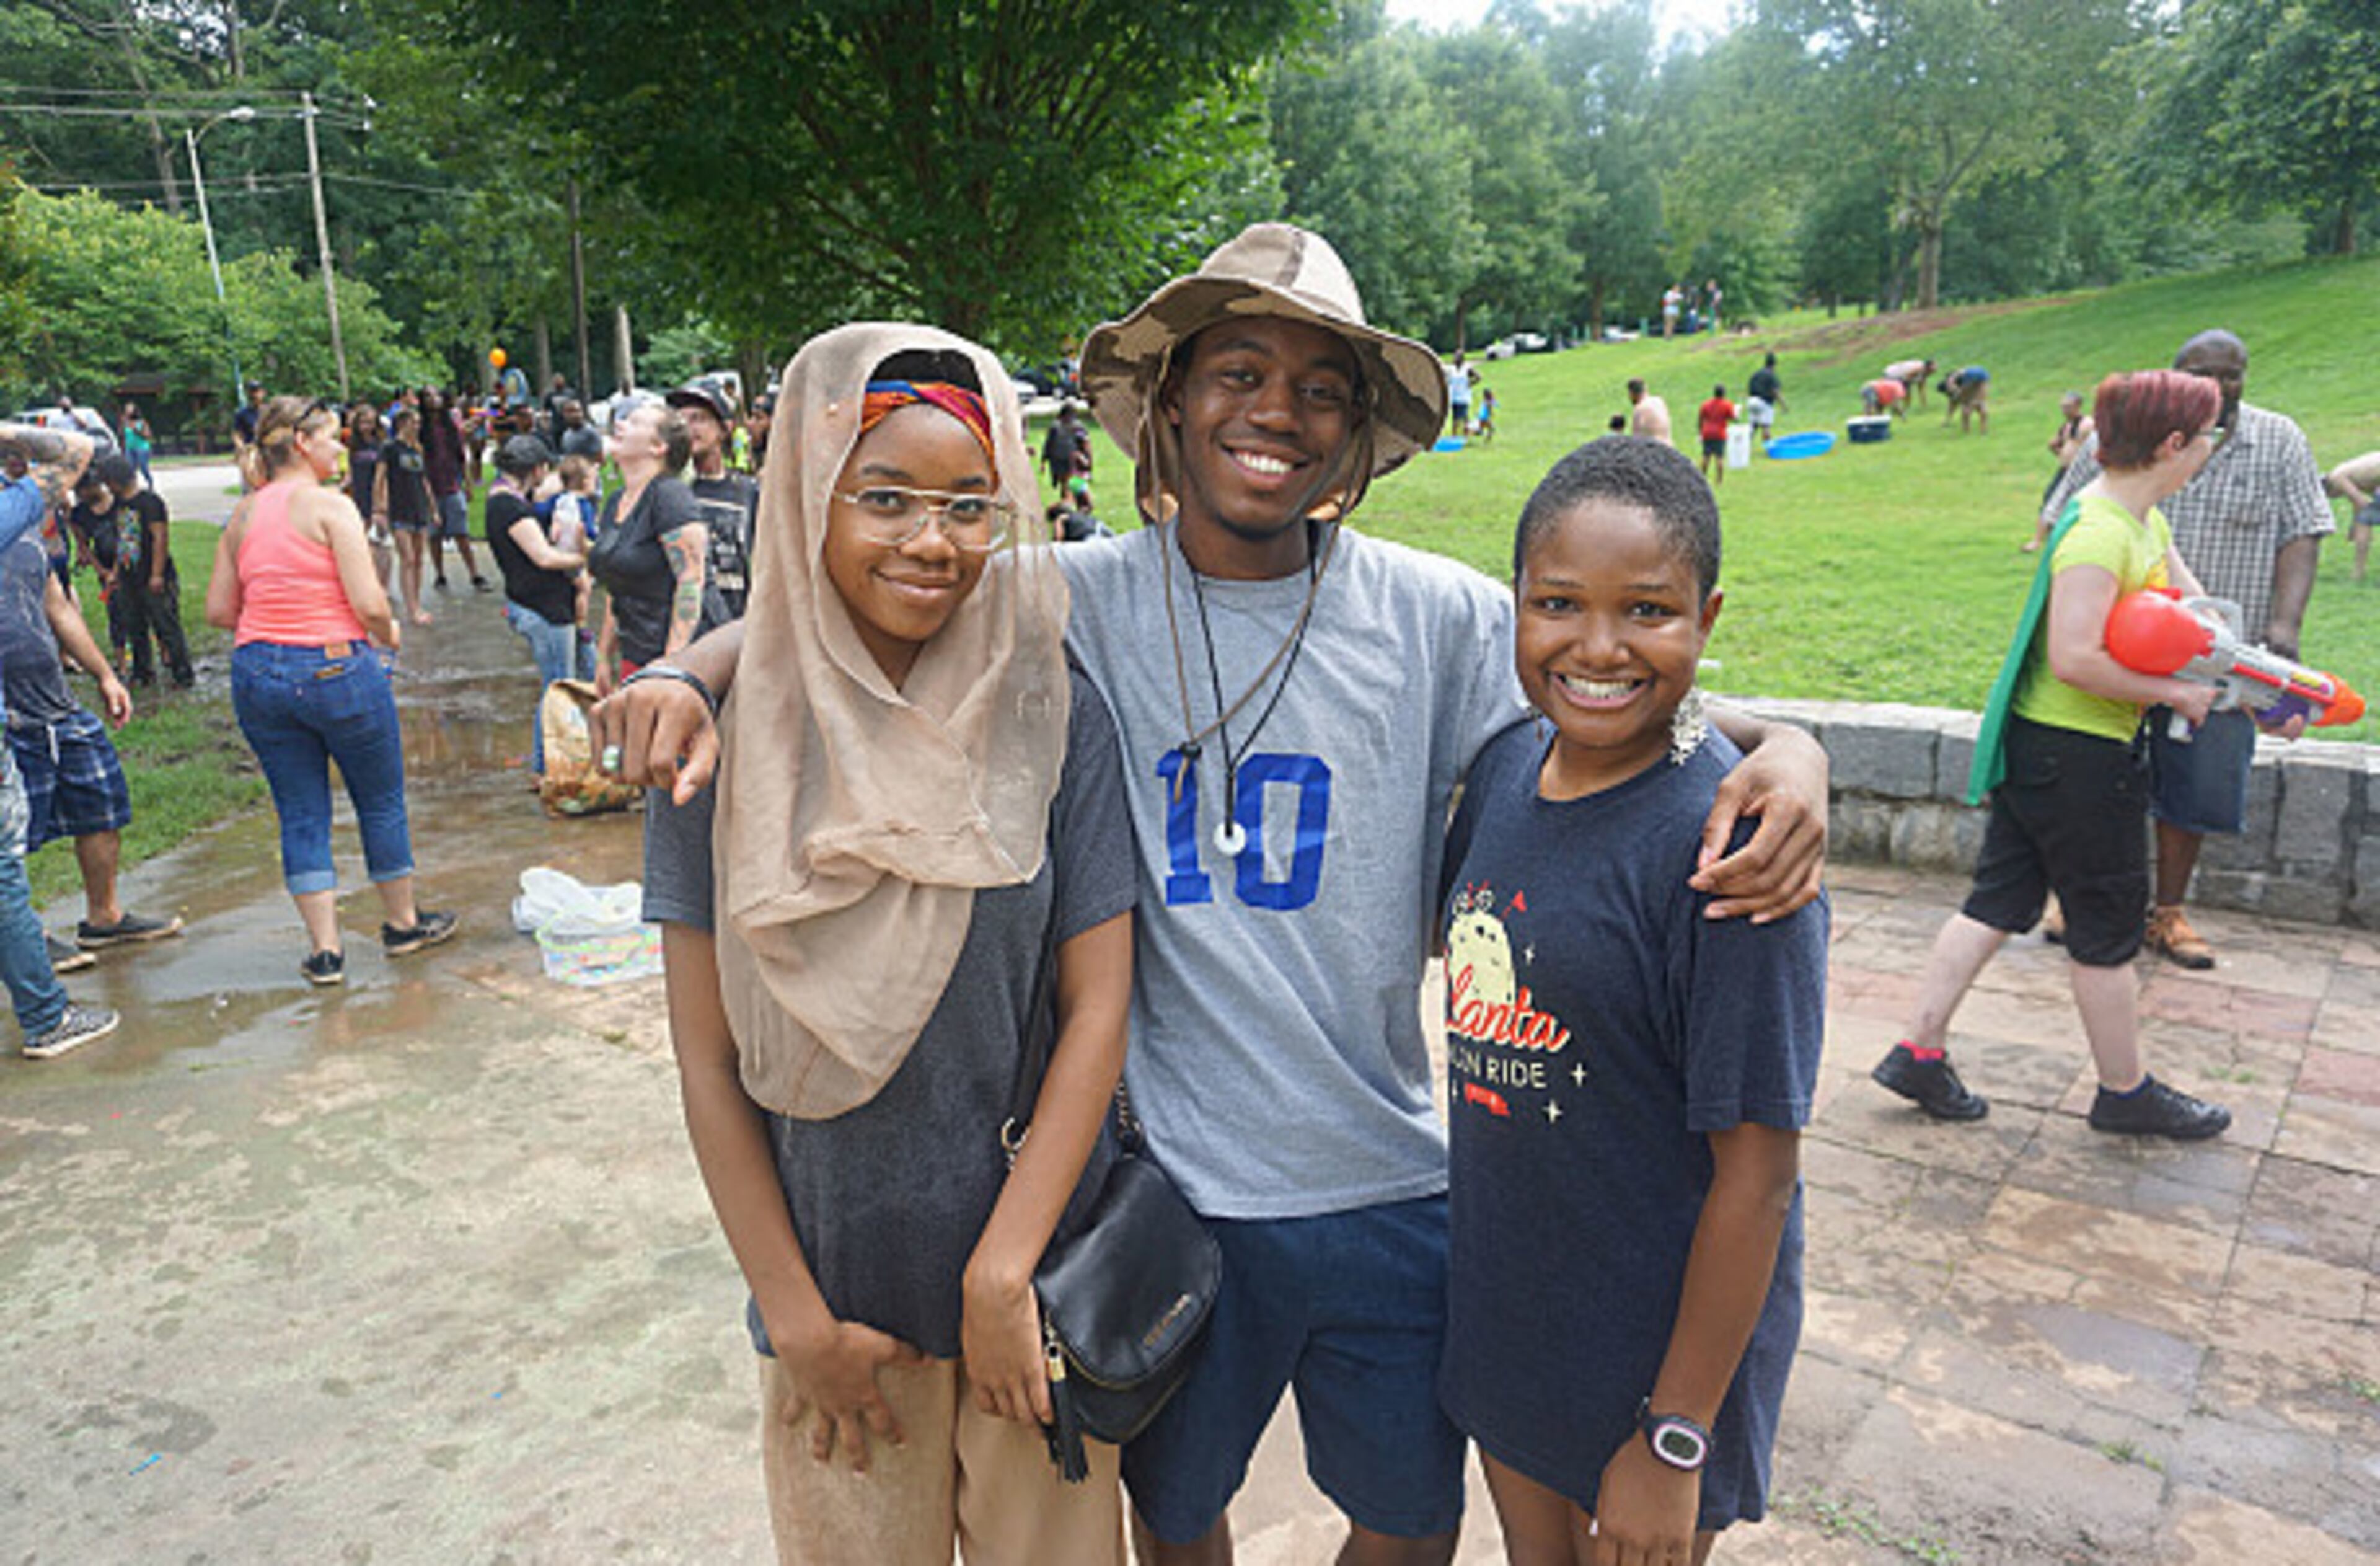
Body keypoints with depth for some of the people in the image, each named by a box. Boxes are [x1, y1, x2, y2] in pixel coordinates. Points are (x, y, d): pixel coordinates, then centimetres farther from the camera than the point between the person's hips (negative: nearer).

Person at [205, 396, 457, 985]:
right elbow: (370, 604, -18)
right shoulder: (330, 506, -10)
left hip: (257, 672, 5)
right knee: (382, 799, 13)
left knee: (300, 812, 11)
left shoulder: (243, 514, 7)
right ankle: (403, 923, 27)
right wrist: (389, 635, 2)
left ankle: (325, 948, 12)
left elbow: (218, 611, 8)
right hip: (335, 667, -5)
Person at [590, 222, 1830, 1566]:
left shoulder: (1441, 617, -7)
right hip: (1165, 1180, 0)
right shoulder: (1080, 602, -8)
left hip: (1388, 1185, 1)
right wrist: (692, 672, -19)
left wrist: (1784, 751, -23)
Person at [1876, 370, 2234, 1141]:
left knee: (1999, 901, 13)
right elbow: (2075, 659, -28)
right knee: (2108, 929, 7)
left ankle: (1919, 1053, 19)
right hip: (2076, 754, -10)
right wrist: (2173, 695, -17)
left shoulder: (2143, 519, 10)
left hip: (2037, 744, 10)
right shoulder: (2099, 533, -22)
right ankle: (2125, 1092, 25)